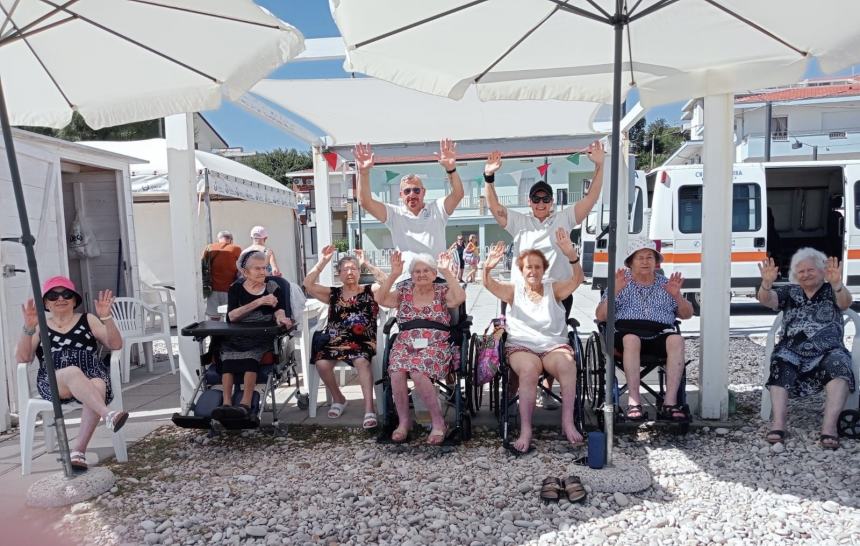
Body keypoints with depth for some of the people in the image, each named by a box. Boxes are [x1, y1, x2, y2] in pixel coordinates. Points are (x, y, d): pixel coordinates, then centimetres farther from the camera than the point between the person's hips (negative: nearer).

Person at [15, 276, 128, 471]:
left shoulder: (88, 320, 18)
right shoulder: (40, 327, 19)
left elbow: (116, 345, 8)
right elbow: (23, 358, 5)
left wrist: (106, 318, -7)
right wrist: (28, 328, -10)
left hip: (92, 376, 1)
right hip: (53, 384, 0)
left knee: (98, 387, -36)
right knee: (72, 372, -37)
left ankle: (79, 450, -34)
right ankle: (108, 415, -55)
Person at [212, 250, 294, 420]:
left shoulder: (273, 286, 12)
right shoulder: (236, 288, 11)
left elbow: (279, 309, -2)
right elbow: (231, 316, -6)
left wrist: (280, 317, -28)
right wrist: (259, 302, -15)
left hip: (264, 336, -1)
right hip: (238, 336, 1)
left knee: (251, 354, -32)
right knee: (228, 355, -30)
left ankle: (245, 404, -41)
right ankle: (227, 403, -38)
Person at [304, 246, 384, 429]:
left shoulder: (370, 290, 11)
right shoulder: (333, 293, 17)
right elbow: (308, 284, 6)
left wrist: (366, 263, -4)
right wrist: (322, 262, 2)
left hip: (362, 340, -3)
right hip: (335, 340, 3)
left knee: (362, 361, -35)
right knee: (322, 364, -24)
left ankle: (369, 409, -31)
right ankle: (338, 399, 3)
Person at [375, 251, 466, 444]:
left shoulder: (442, 291, 6)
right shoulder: (403, 291, 12)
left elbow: (460, 298, -16)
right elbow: (381, 299, -4)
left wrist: (447, 272, -16)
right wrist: (394, 274, -11)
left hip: (436, 345, -3)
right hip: (405, 344, 3)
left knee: (417, 372, -33)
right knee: (397, 372, -29)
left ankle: (438, 422, -16)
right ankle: (404, 421, -9)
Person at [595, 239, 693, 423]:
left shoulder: (666, 284, 22)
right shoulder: (622, 283, 15)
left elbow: (687, 314, 17)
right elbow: (600, 316, 4)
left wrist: (677, 295, -2)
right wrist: (614, 291, -10)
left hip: (660, 334, 2)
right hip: (627, 330, -2)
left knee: (676, 340, -31)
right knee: (631, 339, -36)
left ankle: (670, 403, -32)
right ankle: (634, 402, -37)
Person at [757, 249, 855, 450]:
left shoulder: (831, 291, 12)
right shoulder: (789, 292, 16)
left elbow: (845, 302, -11)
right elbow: (766, 300, -2)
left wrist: (837, 283, -34)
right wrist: (767, 283, -26)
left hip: (828, 351, 0)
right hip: (792, 351, 1)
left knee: (838, 365, -32)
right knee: (780, 364, -30)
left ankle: (829, 426, -36)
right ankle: (778, 424, -36)